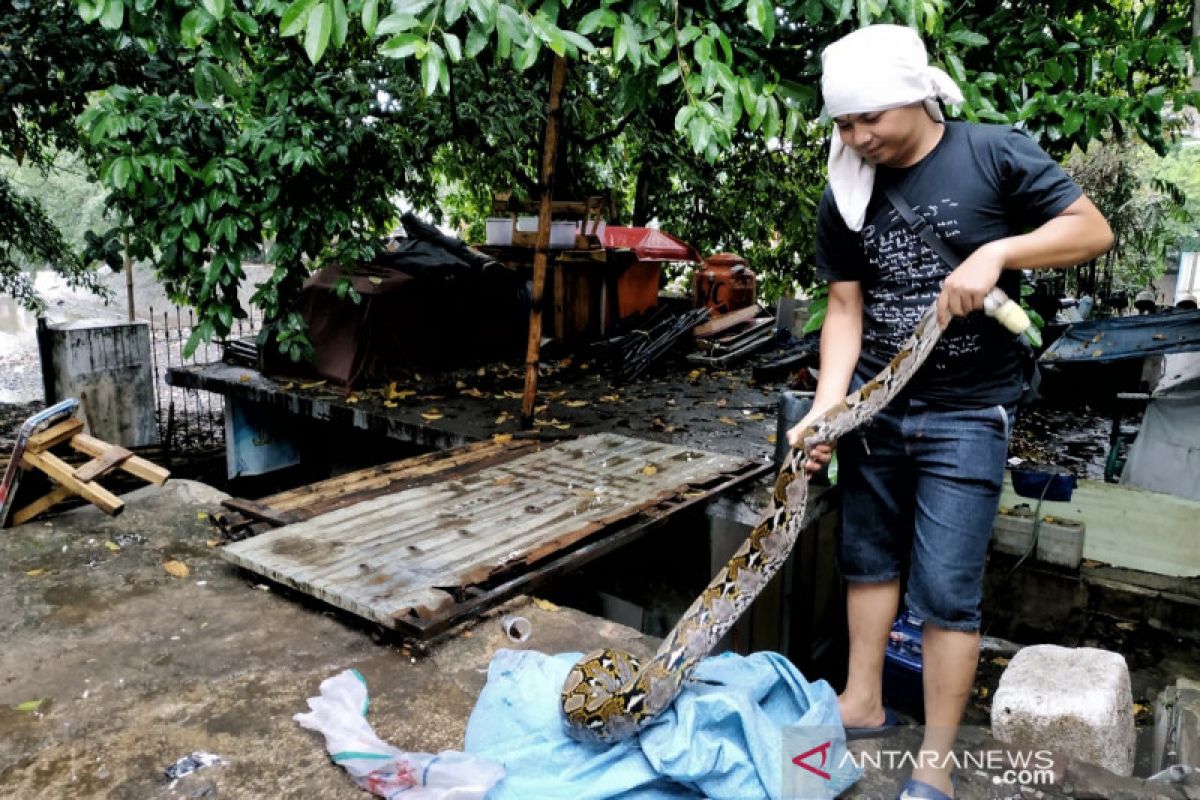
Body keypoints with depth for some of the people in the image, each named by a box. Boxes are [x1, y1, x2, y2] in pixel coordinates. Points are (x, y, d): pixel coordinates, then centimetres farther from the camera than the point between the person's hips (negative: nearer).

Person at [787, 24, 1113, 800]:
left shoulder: (996, 154, -8)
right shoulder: (844, 197, 1)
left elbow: (1093, 229, -5)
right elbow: (845, 307, 0)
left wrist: (996, 253, -21)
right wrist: (825, 408, -13)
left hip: (966, 414, -4)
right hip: (874, 407, 5)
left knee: (946, 589, -3)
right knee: (869, 558, 15)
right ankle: (864, 702, 33)